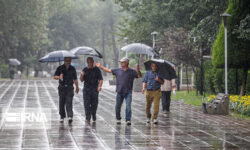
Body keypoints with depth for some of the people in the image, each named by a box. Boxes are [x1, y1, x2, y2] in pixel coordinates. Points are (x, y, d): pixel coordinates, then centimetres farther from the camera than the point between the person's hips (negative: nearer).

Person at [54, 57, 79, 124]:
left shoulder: (72, 69, 8)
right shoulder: (60, 68, 2)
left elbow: (75, 79, 16)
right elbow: (54, 76, -3)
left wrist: (77, 87, 19)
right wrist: (59, 77, -25)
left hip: (69, 88, 0)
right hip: (62, 88, 0)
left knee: (69, 102, -11)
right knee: (61, 103, 4)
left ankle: (70, 116, -20)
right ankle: (62, 116, 17)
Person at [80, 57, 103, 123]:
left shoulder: (97, 69, 5)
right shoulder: (85, 70, 9)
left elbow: (100, 79, 1)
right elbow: (81, 80, 10)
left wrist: (100, 86, -16)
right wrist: (82, 75, -12)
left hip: (94, 89, -1)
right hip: (86, 89, 1)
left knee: (94, 104, 2)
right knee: (86, 104, -9)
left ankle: (94, 117, 21)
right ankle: (88, 118, -9)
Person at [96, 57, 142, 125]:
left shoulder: (131, 71, 0)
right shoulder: (118, 70, 7)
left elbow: (139, 76, -6)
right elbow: (108, 70, 13)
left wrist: (138, 71, -26)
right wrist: (100, 66, 12)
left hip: (128, 92, -3)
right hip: (119, 92, 3)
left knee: (128, 106, -11)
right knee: (118, 106, 8)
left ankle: (128, 120, -10)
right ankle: (118, 119, 24)